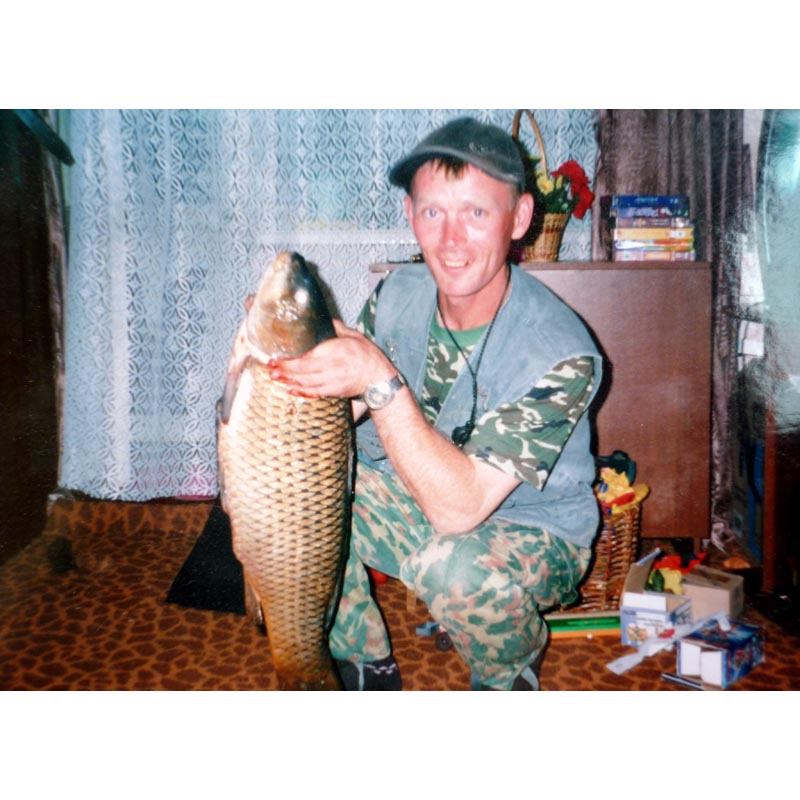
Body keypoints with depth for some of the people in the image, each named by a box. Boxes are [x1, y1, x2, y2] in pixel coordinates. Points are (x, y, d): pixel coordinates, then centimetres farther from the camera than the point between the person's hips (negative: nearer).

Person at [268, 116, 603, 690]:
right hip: (416, 501, 5)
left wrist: (380, 381, -41)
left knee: (454, 567, -37)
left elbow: (459, 507, -33)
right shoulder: (398, 295, -11)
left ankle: (514, 679, 1)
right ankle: (368, 668, 7)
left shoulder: (560, 353, -28)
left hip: (532, 531, -5)